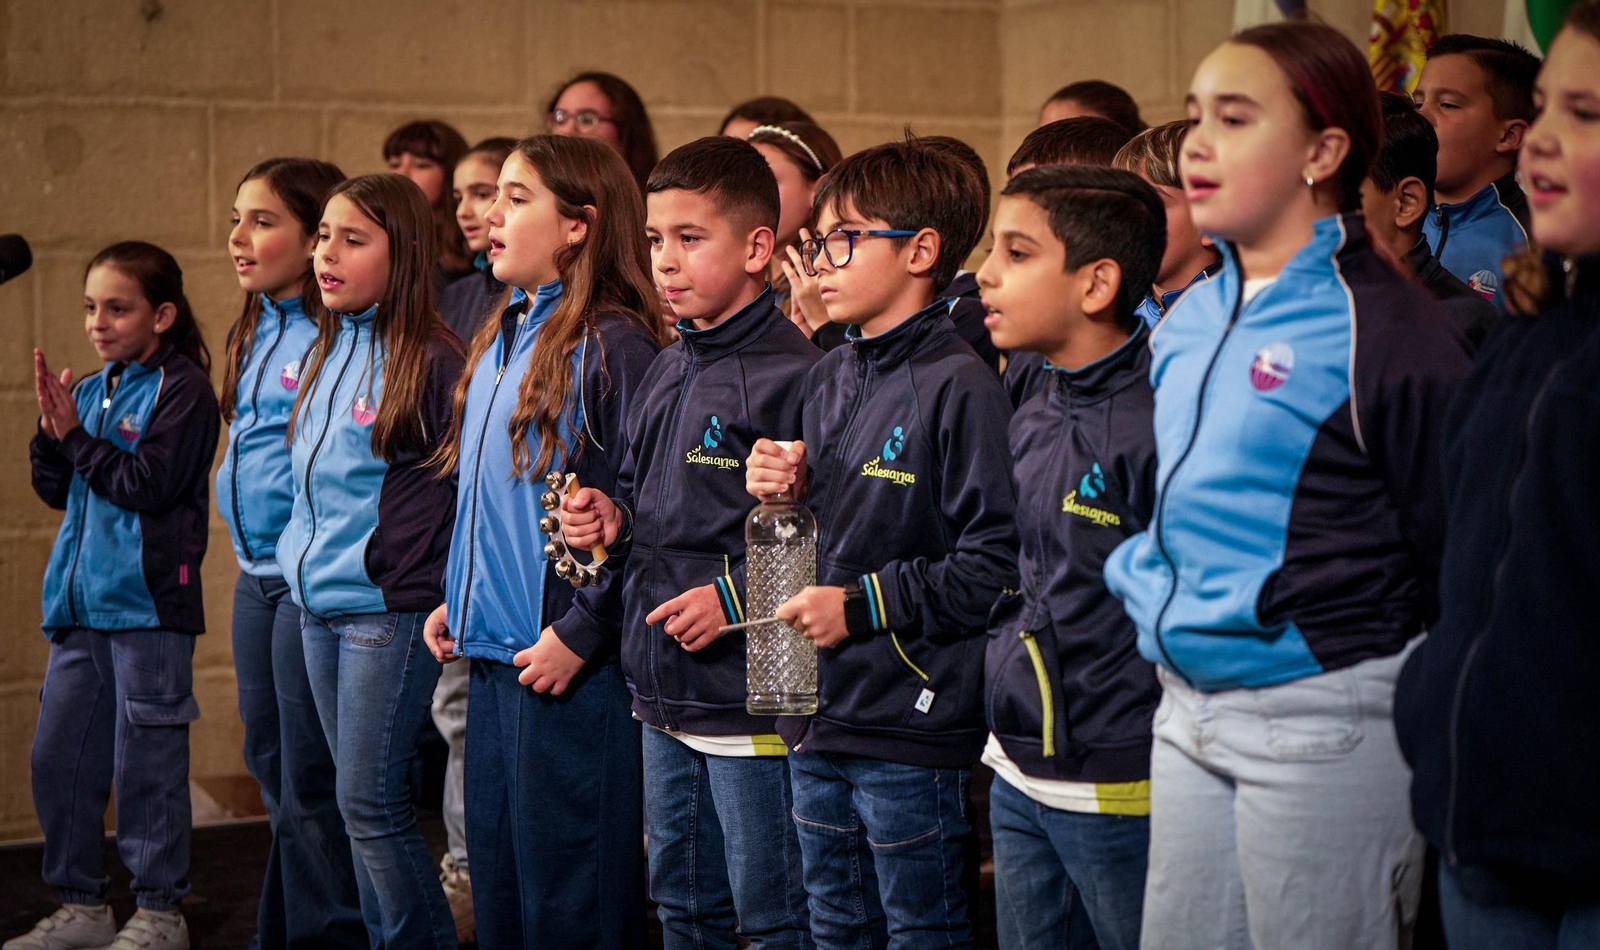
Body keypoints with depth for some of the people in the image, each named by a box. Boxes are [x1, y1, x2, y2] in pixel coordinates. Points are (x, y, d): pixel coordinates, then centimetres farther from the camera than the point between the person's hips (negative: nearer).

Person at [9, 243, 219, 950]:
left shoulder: (182, 389, -7)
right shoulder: (91, 390, 13)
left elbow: (149, 484, -15)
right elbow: (55, 490, 14)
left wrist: (76, 436, -11)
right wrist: (50, 432, -2)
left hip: (147, 604, -7)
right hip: (81, 602, 7)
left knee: (145, 765, -2)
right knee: (57, 759, 10)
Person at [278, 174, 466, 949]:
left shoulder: (432, 360, -12)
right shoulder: (326, 354, 12)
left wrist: (452, 594, -10)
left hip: (388, 611, -8)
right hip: (317, 607, 8)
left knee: (370, 802, -6)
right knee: (360, 802, 12)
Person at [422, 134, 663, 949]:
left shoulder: (611, 346, -13)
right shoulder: (501, 342, 14)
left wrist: (579, 632, -19)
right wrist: (453, 599, 14)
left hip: (567, 666, -9)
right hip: (491, 654, 9)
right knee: (494, 882, 16)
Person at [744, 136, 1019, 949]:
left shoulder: (959, 385, -15)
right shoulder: (828, 380, 12)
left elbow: (999, 561, -22)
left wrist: (865, 604, -18)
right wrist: (785, 495, 2)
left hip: (909, 730, -8)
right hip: (817, 713, 8)